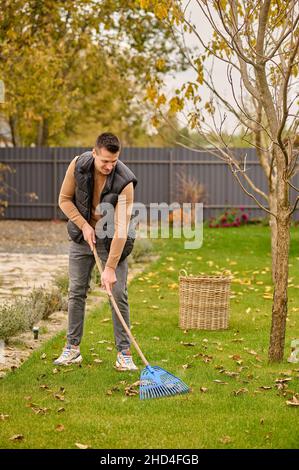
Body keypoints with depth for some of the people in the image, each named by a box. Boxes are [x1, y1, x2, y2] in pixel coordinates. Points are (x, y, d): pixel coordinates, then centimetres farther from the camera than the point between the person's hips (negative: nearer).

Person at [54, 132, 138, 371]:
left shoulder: (124, 181, -28)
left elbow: (121, 229, -30)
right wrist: (84, 225, -15)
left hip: (112, 241, -3)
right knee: (76, 292, 5)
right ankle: (72, 349, 16)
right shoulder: (78, 165, -17)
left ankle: (124, 354, 1)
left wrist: (110, 268, -33)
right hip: (82, 235, 3)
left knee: (118, 294, -7)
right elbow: (65, 199, -3)